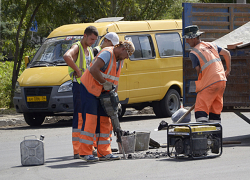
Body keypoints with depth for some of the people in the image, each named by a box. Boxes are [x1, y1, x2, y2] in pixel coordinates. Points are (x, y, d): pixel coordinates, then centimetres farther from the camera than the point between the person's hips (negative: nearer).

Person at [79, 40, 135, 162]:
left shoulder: (119, 60, 11)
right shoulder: (107, 54, -19)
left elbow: (114, 79, 16)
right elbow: (94, 70, -31)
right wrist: (105, 83, -23)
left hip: (101, 92, 9)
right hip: (89, 88, -9)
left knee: (105, 120, 5)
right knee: (90, 119, -13)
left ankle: (104, 153, 7)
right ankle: (85, 153, -12)